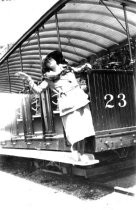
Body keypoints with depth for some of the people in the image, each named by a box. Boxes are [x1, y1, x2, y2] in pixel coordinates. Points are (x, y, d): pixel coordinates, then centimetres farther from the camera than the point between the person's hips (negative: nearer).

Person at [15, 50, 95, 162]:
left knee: (86, 125, 0)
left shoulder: (67, 68, 18)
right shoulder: (48, 78, 8)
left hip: (80, 98, 3)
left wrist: (85, 66, 18)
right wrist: (28, 79, -10)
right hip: (67, 104, -3)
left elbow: (78, 69, 36)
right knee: (73, 129, -10)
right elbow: (38, 90, -2)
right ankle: (75, 149, 13)